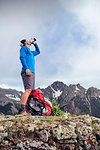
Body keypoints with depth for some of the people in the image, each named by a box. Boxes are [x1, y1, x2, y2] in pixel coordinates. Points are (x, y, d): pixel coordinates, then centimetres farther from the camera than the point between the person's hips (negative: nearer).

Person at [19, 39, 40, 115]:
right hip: (27, 71, -9)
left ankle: (25, 109, -2)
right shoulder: (24, 48, 6)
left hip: (32, 72, 9)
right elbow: (22, 57, -9)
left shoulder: (30, 52, 31)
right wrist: (26, 68, -21)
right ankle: (22, 109, -26)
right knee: (28, 90, -20)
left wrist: (35, 43, 37)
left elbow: (38, 52, 48)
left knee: (30, 91, 0)